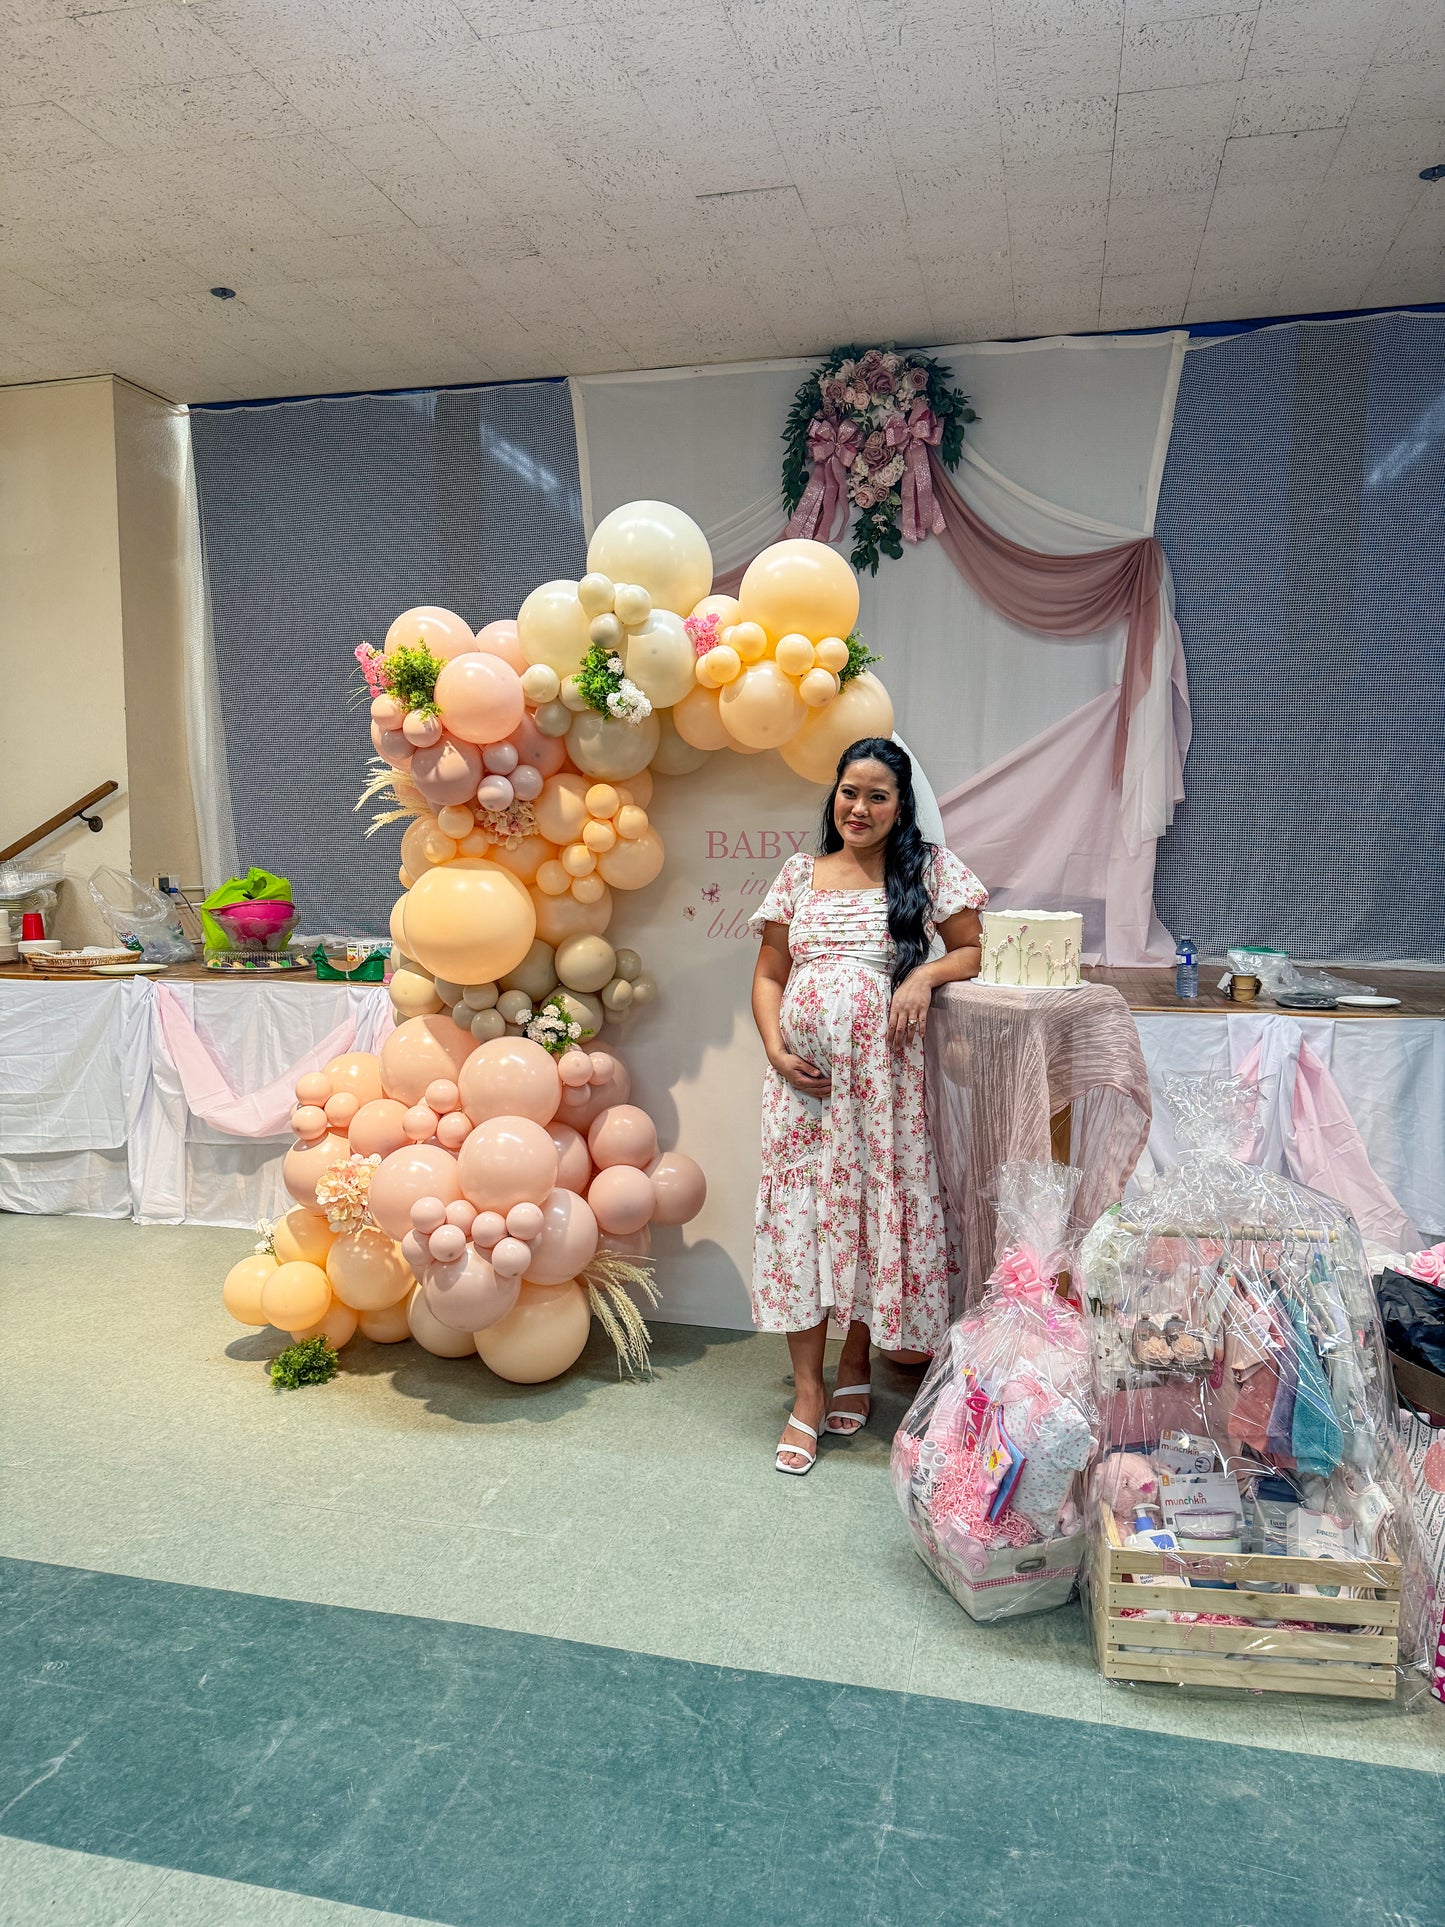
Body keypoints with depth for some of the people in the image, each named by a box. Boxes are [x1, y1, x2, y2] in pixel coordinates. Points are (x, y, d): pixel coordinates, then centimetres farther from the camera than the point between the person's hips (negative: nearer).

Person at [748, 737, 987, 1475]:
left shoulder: (929, 868, 6)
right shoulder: (799, 875, 11)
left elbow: (974, 950, 7)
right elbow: (768, 975, 11)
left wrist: (927, 973, -13)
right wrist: (775, 1050, -4)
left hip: (883, 1075, -1)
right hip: (805, 1076, 1)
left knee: (877, 1209, 4)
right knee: (800, 1214, 0)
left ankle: (856, 1361, 28)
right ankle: (807, 1390, 11)